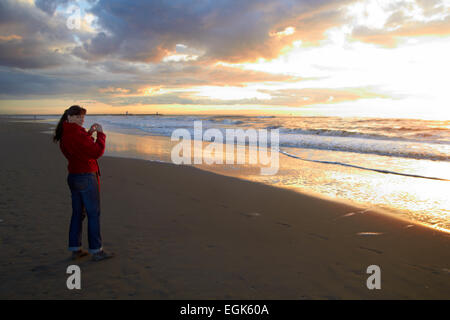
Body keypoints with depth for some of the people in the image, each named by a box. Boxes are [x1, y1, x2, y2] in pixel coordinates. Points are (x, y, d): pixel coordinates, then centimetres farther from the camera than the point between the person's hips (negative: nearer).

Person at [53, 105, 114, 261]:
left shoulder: (64, 135, 9)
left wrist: (89, 133, 12)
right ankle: (96, 251, 6)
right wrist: (100, 133, -8)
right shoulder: (77, 134, -19)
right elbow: (97, 152, -17)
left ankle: (75, 249, 21)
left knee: (77, 213, 15)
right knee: (94, 214, -1)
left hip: (73, 177, 9)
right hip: (86, 177, -9)